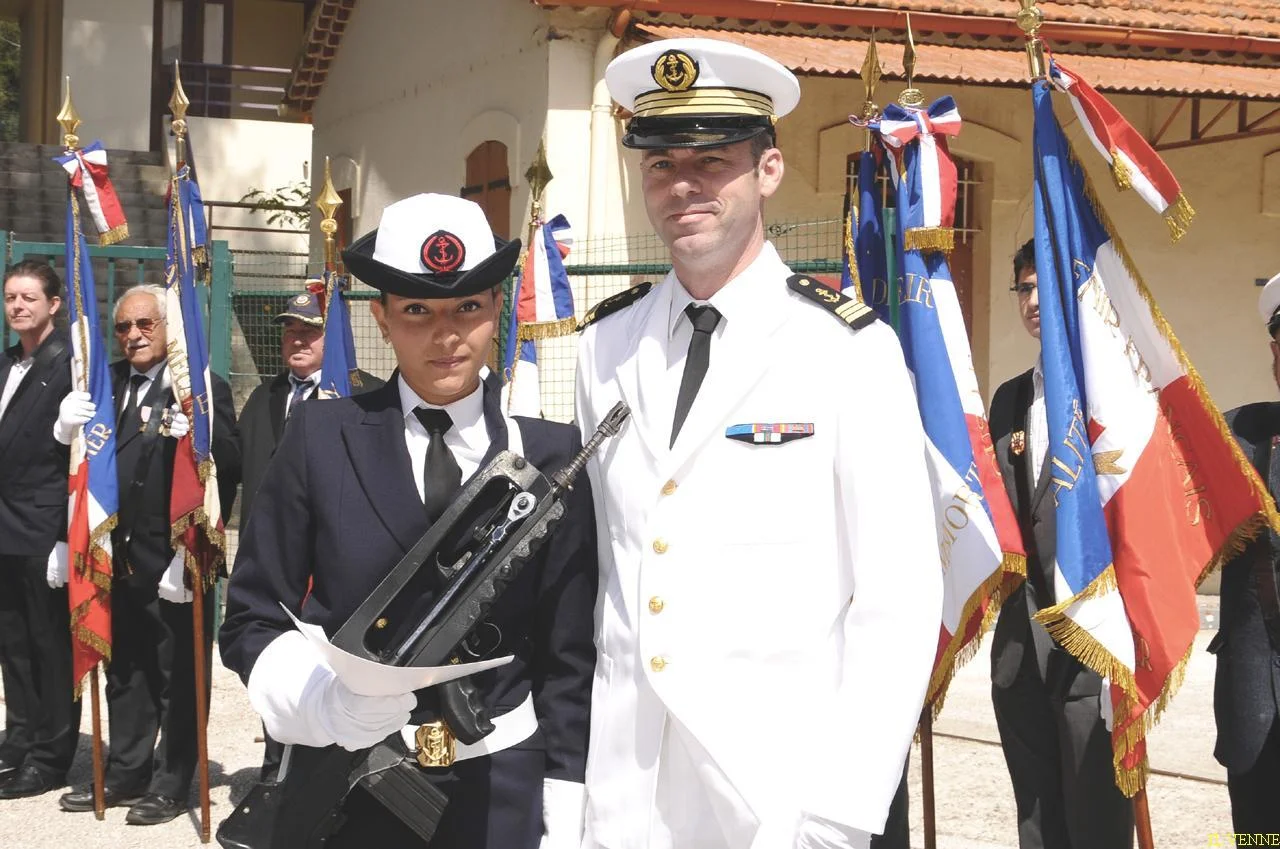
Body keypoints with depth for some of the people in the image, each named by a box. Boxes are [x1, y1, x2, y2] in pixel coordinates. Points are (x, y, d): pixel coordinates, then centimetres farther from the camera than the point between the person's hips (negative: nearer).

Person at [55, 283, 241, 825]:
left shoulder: (203, 387, -7)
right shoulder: (107, 383, 11)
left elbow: (231, 467, -15)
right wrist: (69, 429, -11)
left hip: (176, 558, -6)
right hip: (120, 556, 6)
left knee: (178, 675, 4)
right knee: (124, 672, 17)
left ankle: (171, 784, 15)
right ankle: (125, 774, 29)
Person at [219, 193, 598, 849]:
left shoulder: (549, 455, -3)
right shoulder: (320, 438, -5)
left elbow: (568, 653, 0)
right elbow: (251, 620, -1)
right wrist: (325, 699, -19)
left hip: (502, 788, 1)